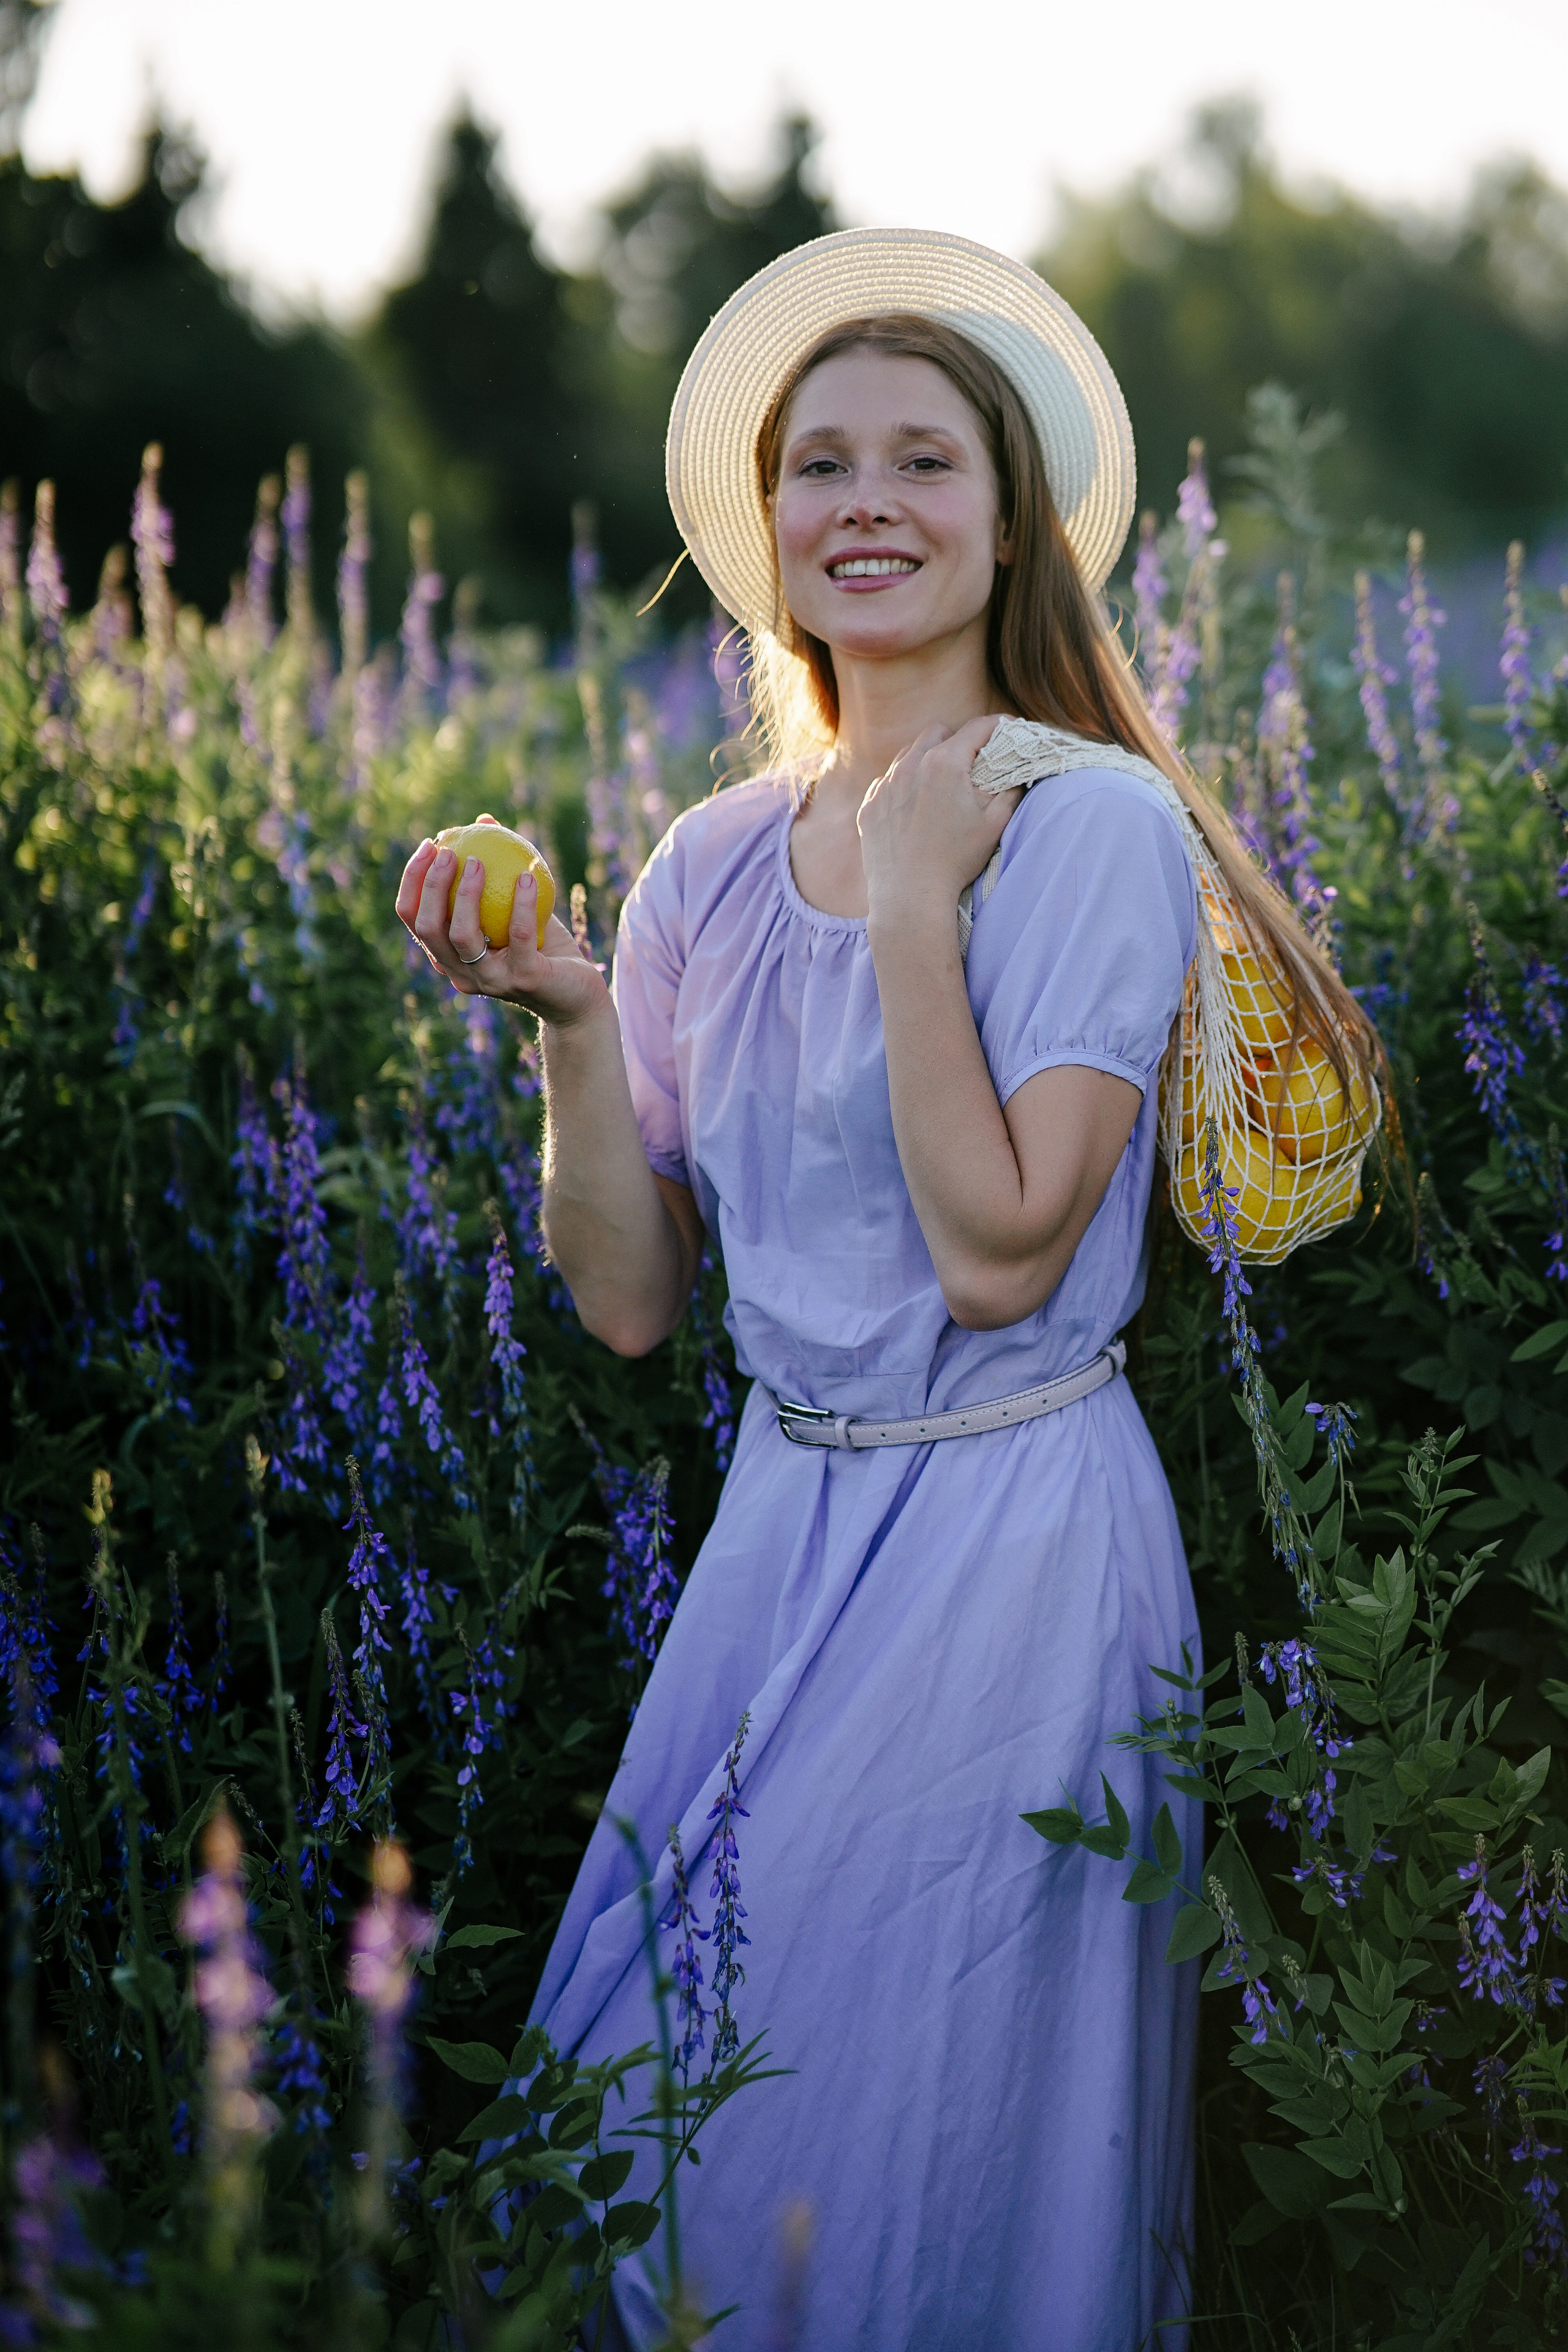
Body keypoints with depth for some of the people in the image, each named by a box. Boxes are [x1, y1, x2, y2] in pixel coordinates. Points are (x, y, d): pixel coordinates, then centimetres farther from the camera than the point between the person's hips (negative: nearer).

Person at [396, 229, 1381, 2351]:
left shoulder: (1093, 826, -12)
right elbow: (630, 1302, 3)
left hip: (1018, 1538, -6)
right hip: (783, 1520, 6)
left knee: (919, 2122, 2)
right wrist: (571, 1022, -10)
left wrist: (916, 901, -20)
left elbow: (999, 1255, -21)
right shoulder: (711, 866, 4)